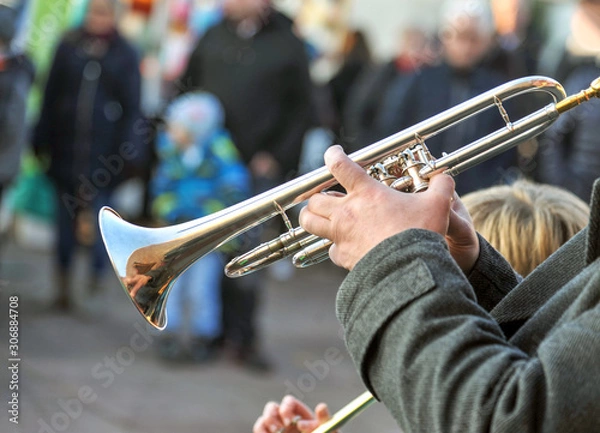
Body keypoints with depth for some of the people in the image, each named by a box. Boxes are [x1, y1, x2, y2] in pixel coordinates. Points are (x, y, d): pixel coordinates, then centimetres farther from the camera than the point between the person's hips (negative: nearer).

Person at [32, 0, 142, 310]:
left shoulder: (124, 54, 0)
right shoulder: (69, 47, 4)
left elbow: (132, 106, -1)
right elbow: (51, 95, 7)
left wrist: (128, 150, -6)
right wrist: (42, 140, 5)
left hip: (103, 153, -2)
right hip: (66, 147, 2)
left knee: (98, 215, -5)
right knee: (66, 216, 8)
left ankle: (96, 276, 7)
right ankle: (63, 282, 18)